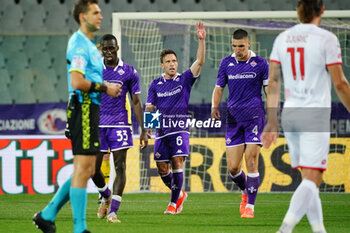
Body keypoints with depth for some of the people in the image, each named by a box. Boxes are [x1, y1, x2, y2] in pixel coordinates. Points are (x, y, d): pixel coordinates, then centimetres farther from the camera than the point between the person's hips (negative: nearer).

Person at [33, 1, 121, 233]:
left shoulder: (89, 45, 21)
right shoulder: (79, 44, -11)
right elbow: (77, 82, -22)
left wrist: (107, 88, 12)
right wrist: (104, 88, -14)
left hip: (91, 109, 10)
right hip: (84, 108, -10)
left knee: (86, 170, 11)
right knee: (83, 168, -9)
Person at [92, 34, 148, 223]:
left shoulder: (129, 72, 3)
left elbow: (136, 102, 5)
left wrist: (143, 131, 0)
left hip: (120, 125, -1)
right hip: (97, 125, 1)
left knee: (120, 168, -9)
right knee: (94, 168, 1)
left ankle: (113, 211, -11)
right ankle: (105, 196, 30)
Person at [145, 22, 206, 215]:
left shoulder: (184, 79, 2)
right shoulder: (155, 84, 8)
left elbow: (200, 62, -10)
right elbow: (149, 107, 9)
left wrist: (201, 40, -20)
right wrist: (149, 113, -15)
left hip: (180, 129, -3)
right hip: (162, 131, 3)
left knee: (177, 163, -16)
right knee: (162, 169, 3)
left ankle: (174, 203, -8)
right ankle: (179, 194, 28)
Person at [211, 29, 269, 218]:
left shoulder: (260, 63, 1)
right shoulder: (226, 63, 9)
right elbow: (219, 87, 13)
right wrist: (215, 106, -5)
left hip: (254, 117, -3)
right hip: (233, 118, 3)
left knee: (251, 162, -13)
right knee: (232, 167, -1)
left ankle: (250, 206, -8)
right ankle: (245, 193, 29)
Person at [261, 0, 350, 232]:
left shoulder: (282, 39, 7)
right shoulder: (326, 39, -9)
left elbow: (273, 83, 9)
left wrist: (272, 121, 14)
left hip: (289, 115, 6)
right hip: (315, 116, -6)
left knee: (309, 179, 15)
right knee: (311, 179, -8)